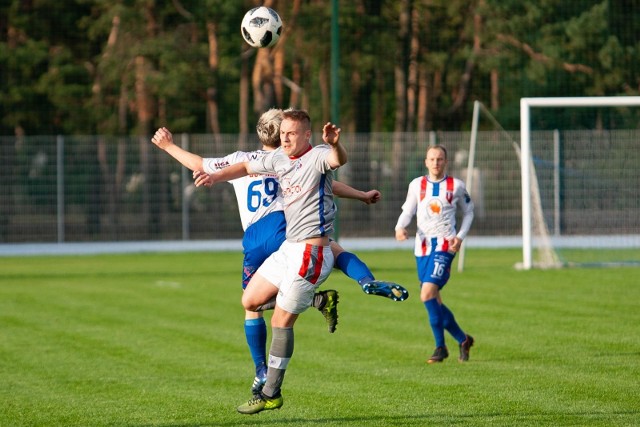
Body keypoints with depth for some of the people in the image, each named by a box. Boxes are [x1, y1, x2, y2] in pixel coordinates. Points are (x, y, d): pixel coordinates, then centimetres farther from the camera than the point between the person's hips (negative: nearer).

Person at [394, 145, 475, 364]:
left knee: (428, 293, -20)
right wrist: (400, 227, -13)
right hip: (422, 246, 4)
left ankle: (440, 347, -10)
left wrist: (460, 236, -2)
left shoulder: (456, 186, 2)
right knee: (433, 300, 6)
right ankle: (463, 339, 22)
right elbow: (407, 211, 9)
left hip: (445, 246, -4)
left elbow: (468, 212, 13)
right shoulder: (417, 185, 8)